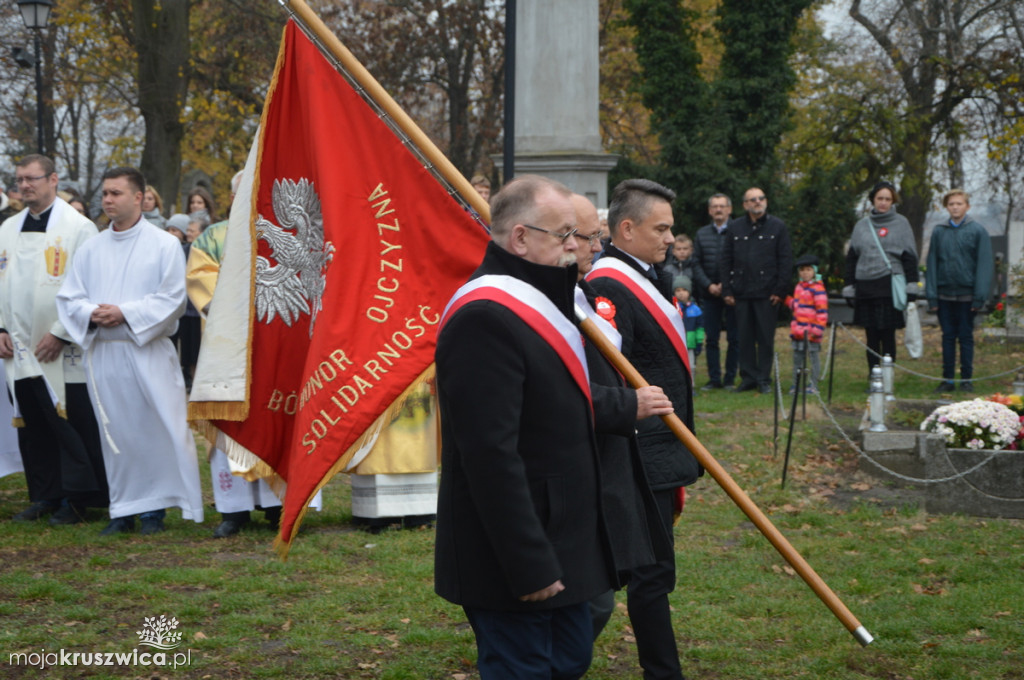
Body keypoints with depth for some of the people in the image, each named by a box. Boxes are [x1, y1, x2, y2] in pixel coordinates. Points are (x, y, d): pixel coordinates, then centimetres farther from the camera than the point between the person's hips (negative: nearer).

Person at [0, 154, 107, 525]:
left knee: (72, 424, -3)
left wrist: (60, 333, -13)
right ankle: (45, 495, 18)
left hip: (63, 352, -5)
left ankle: (77, 498, 5)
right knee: (33, 426, 9)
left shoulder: (78, 228, -5)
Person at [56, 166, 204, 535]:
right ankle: (123, 509, 12)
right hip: (103, 352, 4)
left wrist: (125, 313, -16)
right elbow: (68, 297, 11)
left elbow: (173, 298, -7)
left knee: (156, 428, -4)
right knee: (115, 432, 5)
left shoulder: (164, 245, 0)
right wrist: (90, 313, -11)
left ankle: (155, 505, 6)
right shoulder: (91, 249, 12)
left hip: (148, 351, -4)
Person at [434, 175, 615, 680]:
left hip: (562, 541, 11)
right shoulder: (485, 318, -22)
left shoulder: (532, 300, 13)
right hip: (514, 560, -11)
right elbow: (491, 455, -26)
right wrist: (528, 565, -25)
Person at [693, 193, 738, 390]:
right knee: (711, 339, 3)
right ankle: (714, 379, 9)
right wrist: (708, 285, -5)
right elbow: (696, 263, 8)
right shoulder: (701, 234, 11)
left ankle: (730, 378, 8)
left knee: (734, 338, 1)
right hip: (709, 293, 3)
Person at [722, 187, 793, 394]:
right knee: (744, 338, 4)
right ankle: (748, 376, 13)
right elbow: (727, 260, 10)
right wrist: (727, 290, 2)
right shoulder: (735, 227, 10)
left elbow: (785, 260, 1)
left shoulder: (777, 227, 4)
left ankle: (764, 379, 8)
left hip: (767, 293, -2)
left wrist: (780, 290, -6)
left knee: (766, 338, 1)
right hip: (741, 293, 2)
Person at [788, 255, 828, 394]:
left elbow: (822, 310, -14)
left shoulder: (818, 288, -12)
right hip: (798, 331, 8)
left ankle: (813, 386, 6)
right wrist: (788, 300, 6)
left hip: (811, 333, -8)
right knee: (797, 358, 13)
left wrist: (817, 329, -19)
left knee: (813, 357, 1)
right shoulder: (799, 287, 14)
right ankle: (796, 384, 20)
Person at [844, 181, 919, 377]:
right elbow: (851, 258, 17)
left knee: (888, 334, -3)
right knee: (871, 336, 5)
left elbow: (910, 256, 2)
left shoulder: (901, 223, 5)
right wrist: (849, 287, 11)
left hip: (890, 285, -3)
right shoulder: (862, 225, 14)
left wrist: (911, 285, -6)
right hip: (865, 285, 3)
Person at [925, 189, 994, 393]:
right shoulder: (939, 232, 6)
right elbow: (932, 264, 8)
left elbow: (985, 265, -3)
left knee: (966, 337, 4)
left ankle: (967, 379, 11)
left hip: (966, 295, -2)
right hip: (945, 295, 2)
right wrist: (931, 296, 1)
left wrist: (980, 296, -10)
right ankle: (947, 379, 13)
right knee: (948, 336, 7)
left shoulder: (977, 231, -1)